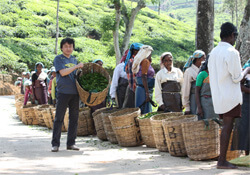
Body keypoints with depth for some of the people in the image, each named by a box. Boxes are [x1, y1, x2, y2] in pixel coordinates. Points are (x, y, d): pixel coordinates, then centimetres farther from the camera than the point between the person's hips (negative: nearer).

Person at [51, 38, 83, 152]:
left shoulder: (74, 60, 18)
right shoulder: (58, 59, 0)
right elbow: (63, 72, -13)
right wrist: (77, 66, -11)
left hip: (75, 92, 6)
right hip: (63, 92, -6)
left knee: (74, 118, 6)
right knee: (59, 118, -5)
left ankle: (71, 143, 13)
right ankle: (55, 144, -2)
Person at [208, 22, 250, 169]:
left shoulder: (214, 52, 12)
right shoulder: (232, 52, -14)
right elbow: (237, 78, -14)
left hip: (218, 95, 8)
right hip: (230, 96, -8)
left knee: (226, 126, 13)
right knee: (227, 126, -6)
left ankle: (222, 159, 12)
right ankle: (222, 161, -5)